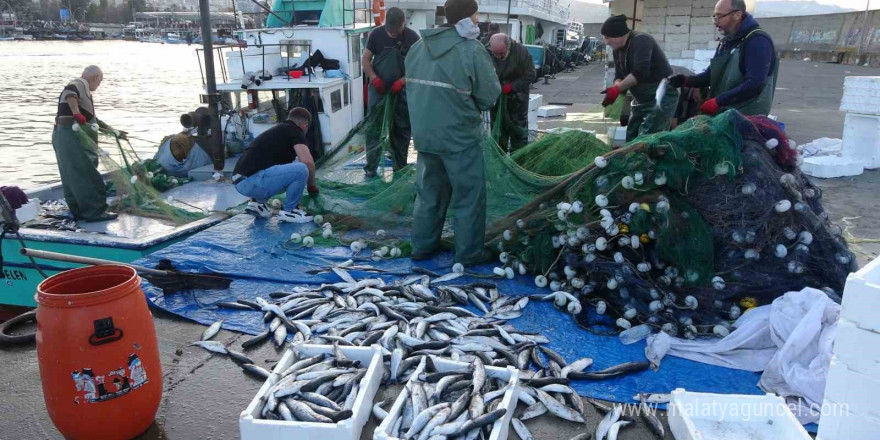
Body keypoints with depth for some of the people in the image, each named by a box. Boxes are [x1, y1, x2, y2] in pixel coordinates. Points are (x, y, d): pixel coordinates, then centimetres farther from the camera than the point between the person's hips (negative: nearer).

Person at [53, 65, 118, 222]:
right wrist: (76, 113, -41)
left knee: (72, 177, 13)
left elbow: (92, 119, 34)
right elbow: (69, 92, -30)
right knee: (87, 175, -9)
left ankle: (79, 212, 19)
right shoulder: (79, 85, -5)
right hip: (72, 137, -11)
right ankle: (95, 212, -7)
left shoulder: (83, 90, 26)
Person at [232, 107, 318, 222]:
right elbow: (307, 162, -18)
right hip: (252, 181, -10)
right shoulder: (294, 131, 0)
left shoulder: (279, 130, 26)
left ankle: (258, 203, 18)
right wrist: (312, 185, 1)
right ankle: (289, 211, 1)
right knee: (301, 169, -19)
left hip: (241, 181, 10)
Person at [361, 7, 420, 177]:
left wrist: (402, 81, -17)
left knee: (402, 129, 6)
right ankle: (370, 167, 4)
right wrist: (374, 78, -15)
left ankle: (400, 167, 17)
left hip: (402, 90, 1)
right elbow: (365, 59, 2)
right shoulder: (376, 34, -3)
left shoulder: (412, 37, -4)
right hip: (378, 88, 0)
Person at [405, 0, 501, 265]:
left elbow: (412, 86, 11)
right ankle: (468, 255, 13)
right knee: (468, 196, 6)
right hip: (460, 136, -6)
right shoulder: (472, 50, -15)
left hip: (424, 133, 6)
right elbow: (490, 96, -12)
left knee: (429, 191, 19)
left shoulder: (418, 47, 6)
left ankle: (422, 246, 25)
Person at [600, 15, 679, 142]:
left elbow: (640, 73, -30)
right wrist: (616, 88, -16)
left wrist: (617, 89, -27)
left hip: (662, 97, -9)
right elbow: (619, 76, 6)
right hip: (641, 99, 10)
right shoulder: (618, 50, 9)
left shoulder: (641, 41, -19)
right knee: (631, 139, 10)